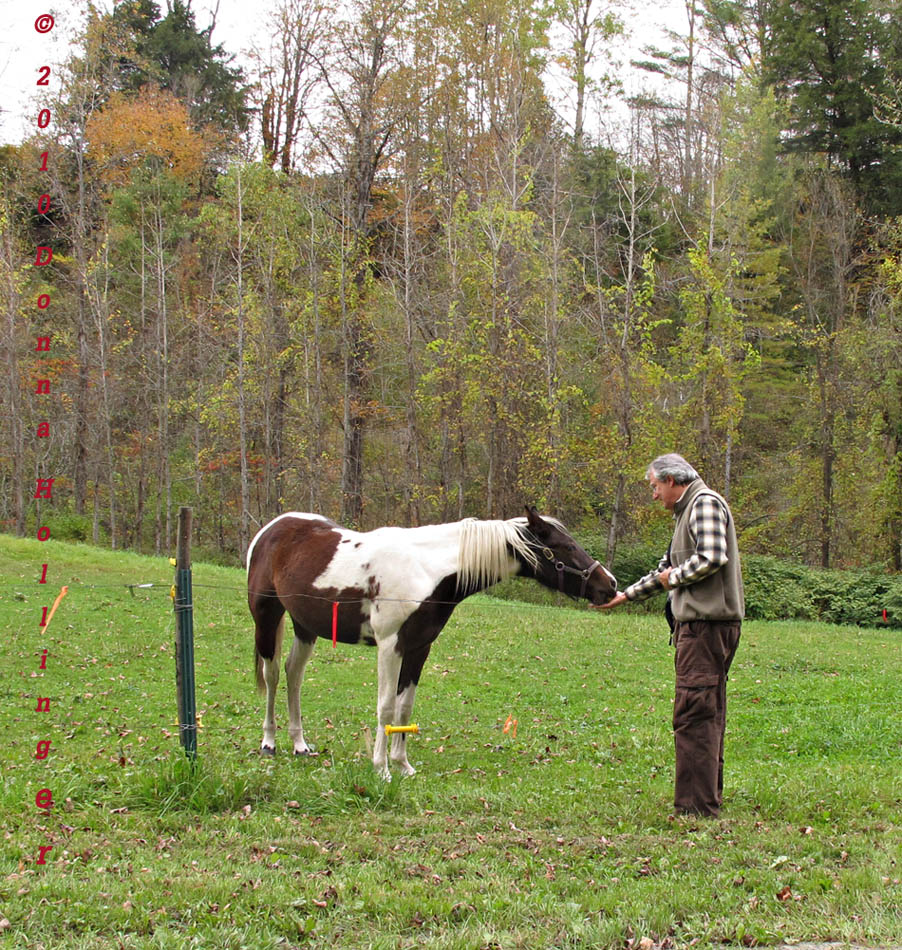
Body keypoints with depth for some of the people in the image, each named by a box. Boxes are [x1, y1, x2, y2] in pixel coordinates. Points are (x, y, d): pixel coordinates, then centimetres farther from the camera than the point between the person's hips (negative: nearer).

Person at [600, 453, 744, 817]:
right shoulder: (686, 512, 24)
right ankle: (709, 796, 21)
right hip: (699, 625, 11)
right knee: (707, 713, 14)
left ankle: (697, 804, -14)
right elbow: (668, 569, 33)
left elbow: (713, 557, -23)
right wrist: (626, 595, 34)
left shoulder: (705, 503, -8)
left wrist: (674, 578, -9)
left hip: (706, 624, -11)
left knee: (693, 713, -12)